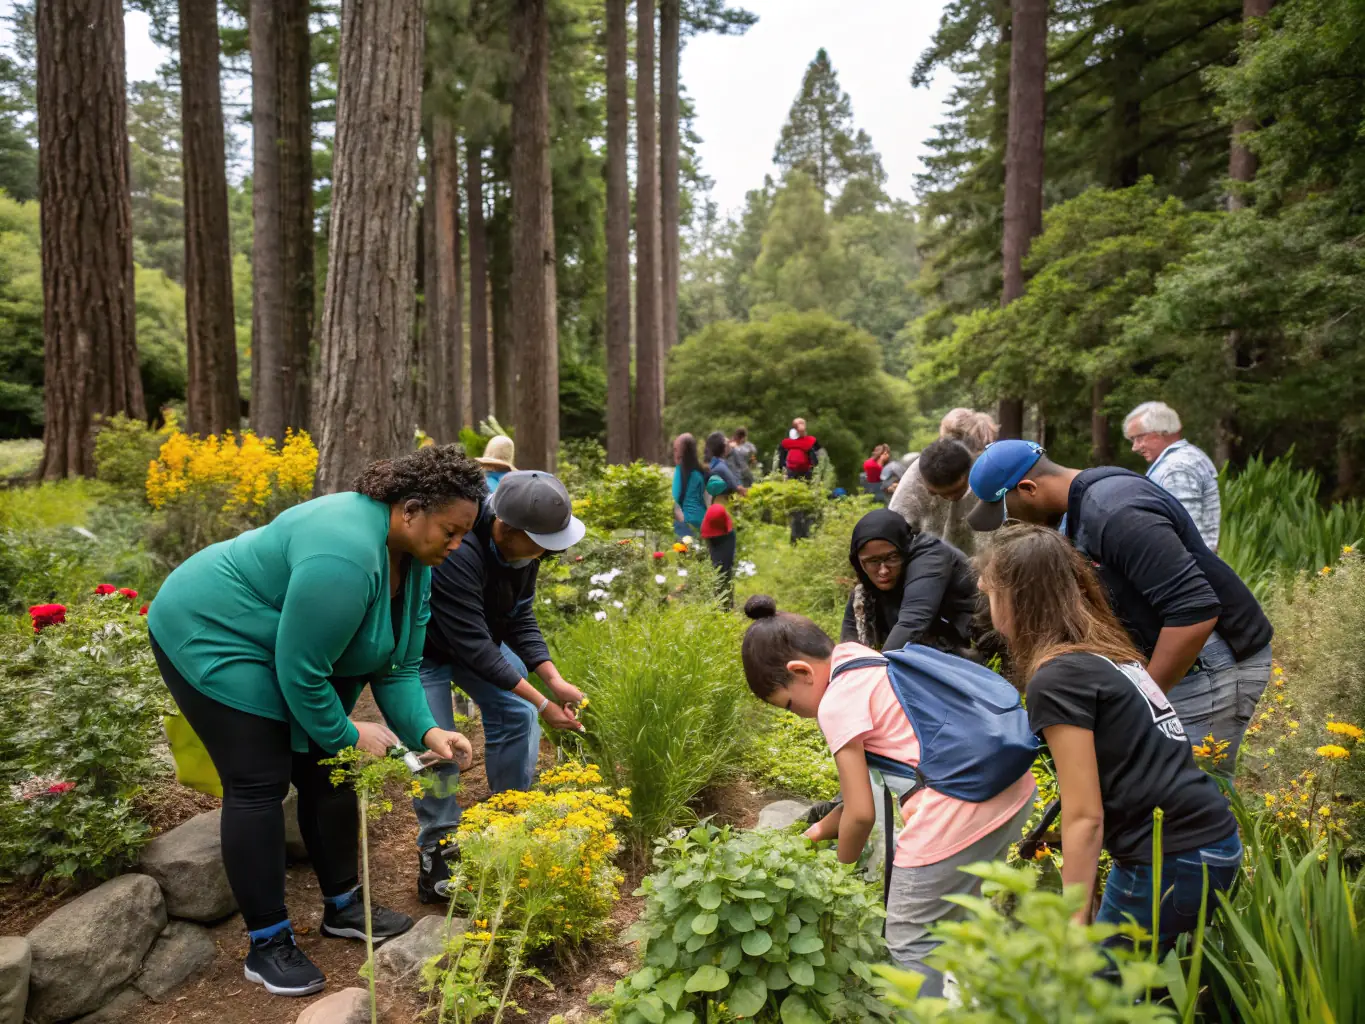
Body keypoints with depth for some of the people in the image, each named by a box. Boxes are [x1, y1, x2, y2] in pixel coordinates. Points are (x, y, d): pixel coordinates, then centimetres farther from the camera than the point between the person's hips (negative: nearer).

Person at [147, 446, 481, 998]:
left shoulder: (412, 557, -7)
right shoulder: (345, 556, -36)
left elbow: (397, 662, -3)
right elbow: (299, 670, -29)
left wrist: (425, 731, -15)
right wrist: (346, 734, -15)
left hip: (288, 651, 9)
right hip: (212, 637, -9)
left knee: (326, 771, 8)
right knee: (260, 784, -8)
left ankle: (343, 906, 23)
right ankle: (267, 944, 6)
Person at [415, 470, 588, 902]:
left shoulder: (520, 545, -18)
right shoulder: (456, 552, -41)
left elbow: (521, 620, -9)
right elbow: (473, 645, -37)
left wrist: (553, 679, -22)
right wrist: (542, 702, -32)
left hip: (479, 637, 7)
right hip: (423, 645, -7)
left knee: (516, 715, 1)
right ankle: (437, 849, 9)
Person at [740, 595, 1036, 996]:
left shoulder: (836, 703, -10)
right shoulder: (873, 662, 16)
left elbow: (861, 814, -5)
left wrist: (843, 869, 14)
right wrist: (824, 828, 28)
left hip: (959, 815, -9)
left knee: (910, 940, 11)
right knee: (953, 915, 27)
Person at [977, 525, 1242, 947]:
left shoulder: (1056, 680, -15)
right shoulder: (1108, 653, 10)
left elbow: (1085, 818, -16)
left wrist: (1073, 928, -11)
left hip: (1172, 862, -9)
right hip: (1214, 842, 9)